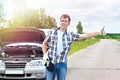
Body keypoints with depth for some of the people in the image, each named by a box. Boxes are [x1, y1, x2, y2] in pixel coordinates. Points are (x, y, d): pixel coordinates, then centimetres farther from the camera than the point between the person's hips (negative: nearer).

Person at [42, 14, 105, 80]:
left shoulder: (71, 35, 2)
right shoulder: (52, 32, 1)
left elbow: (85, 35, -2)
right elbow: (44, 43, 11)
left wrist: (99, 33, -8)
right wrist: (45, 54, -4)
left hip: (62, 64, 1)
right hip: (51, 62, -1)